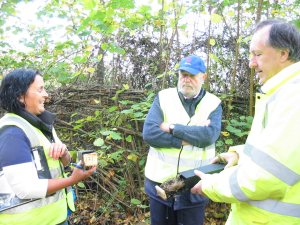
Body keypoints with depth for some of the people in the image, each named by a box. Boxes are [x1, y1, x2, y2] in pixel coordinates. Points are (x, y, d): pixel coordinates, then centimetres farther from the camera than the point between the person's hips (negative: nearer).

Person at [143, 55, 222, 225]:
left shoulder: (213, 103, -2)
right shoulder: (163, 97, -1)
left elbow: (209, 135, -20)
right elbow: (149, 133, -13)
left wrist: (172, 128, -16)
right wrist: (187, 140, -18)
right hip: (160, 180, 1)